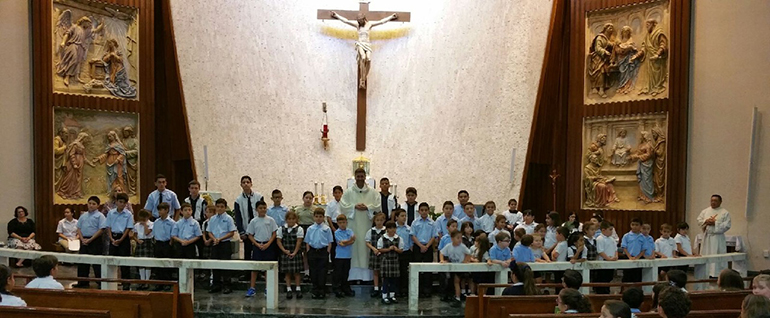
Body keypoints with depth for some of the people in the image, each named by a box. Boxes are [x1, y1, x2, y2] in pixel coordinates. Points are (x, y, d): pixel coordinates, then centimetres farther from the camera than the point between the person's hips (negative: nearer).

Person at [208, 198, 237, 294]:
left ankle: (226, 286, 5)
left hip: (225, 244, -4)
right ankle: (216, 285, 20)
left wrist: (220, 239, -14)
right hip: (214, 244, 4)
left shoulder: (228, 218, -5)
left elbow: (232, 232, -7)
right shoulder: (212, 219, 8)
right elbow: (209, 232, 9)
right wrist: (214, 239, -10)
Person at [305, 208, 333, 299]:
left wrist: (327, 252, -6)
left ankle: (322, 291, 9)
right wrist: (308, 253, 2)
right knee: (313, 271, 6)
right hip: (313, 251, 2)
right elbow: (307, 242, 9)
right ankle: (315, 291, 15)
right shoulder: (310, 229, 5)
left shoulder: (327, 229, -1)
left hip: (323, 251, -2)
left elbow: (330, 242, 1)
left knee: (322, 271, 1)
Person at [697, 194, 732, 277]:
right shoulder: (705, 211, 11)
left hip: (718, 238, -4)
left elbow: (727, 225, -10)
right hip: (707, 237, 4)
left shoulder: (725, 212, -1)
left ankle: (717, 274, 1)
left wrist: (715, 223, -17)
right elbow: (699, 220, 7)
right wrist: (706, 221, -12)